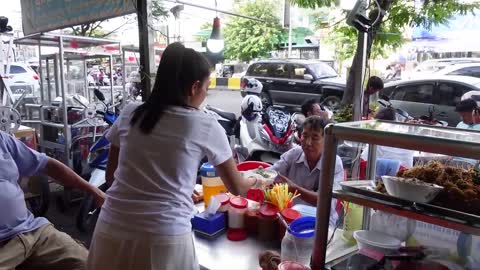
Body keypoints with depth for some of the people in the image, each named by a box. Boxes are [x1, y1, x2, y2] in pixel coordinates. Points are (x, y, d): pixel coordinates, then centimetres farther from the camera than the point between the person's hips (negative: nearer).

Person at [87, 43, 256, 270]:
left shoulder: (129, 114, 2)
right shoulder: (207, 126, -5)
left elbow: (110, 176, 14)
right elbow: (236, 187, 6)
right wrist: (254, 181, 29)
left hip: (112, 230, 3)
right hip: (164, 238, -3)